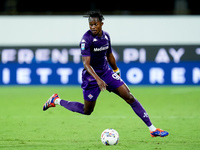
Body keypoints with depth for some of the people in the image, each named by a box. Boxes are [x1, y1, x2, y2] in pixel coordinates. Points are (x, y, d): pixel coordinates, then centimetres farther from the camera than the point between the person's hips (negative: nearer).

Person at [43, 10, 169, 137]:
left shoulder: (106, 36, 0)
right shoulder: (86, 39, -21)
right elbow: (86, 64, -26)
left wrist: (116, 71, 28)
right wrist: (98, 79, -38)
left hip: (106, 72, 5)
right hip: (91, 76, -5)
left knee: (130, 98, -5)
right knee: (87, 111, 7)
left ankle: (152, 129, -3)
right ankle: (56, 101, 29)